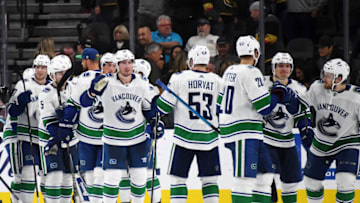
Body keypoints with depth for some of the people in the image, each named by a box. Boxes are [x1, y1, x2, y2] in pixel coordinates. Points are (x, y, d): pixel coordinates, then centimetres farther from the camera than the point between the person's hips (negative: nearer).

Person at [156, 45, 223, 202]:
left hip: (184, 137, -2)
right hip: (209, 139, 2)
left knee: (178, 178, 3)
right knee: (210, 179, 9)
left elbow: (163, 106, -3)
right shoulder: (218, 81, 3)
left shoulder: (179, 78, -5)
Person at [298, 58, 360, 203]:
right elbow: (300, 104, 2)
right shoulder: (317, 88, -11)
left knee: (346, 181, -21)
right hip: (321, 141, 4)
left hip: (347, 142, -4)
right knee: (312, 180, 11)